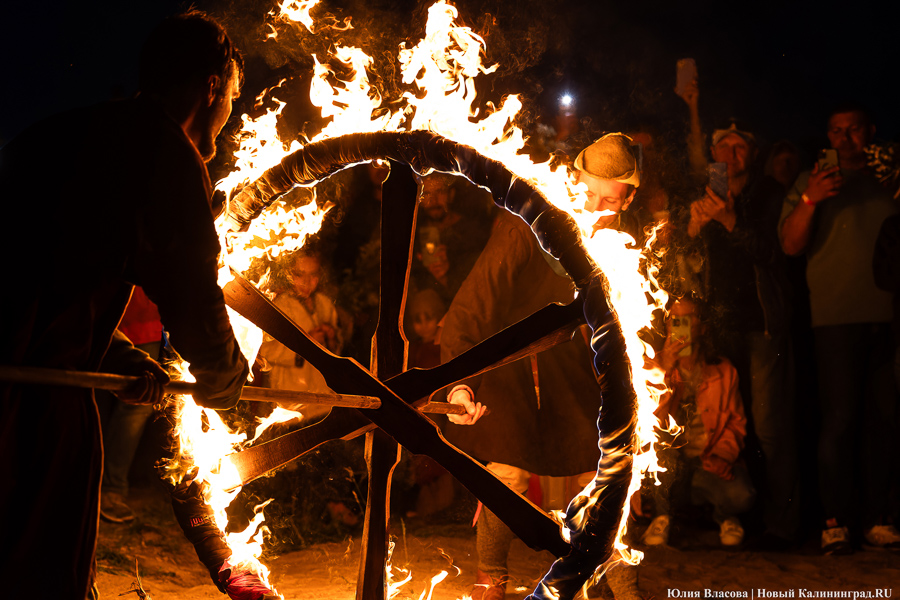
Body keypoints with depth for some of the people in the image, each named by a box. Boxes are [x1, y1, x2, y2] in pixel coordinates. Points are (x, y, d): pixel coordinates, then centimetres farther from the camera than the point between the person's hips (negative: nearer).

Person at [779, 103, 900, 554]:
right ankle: (836, 522, -1)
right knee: (840, 418, -7)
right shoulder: (812, 182, 10)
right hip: (837, 316, -3)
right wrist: (809, 201, -16)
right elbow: (791, 245, -1)